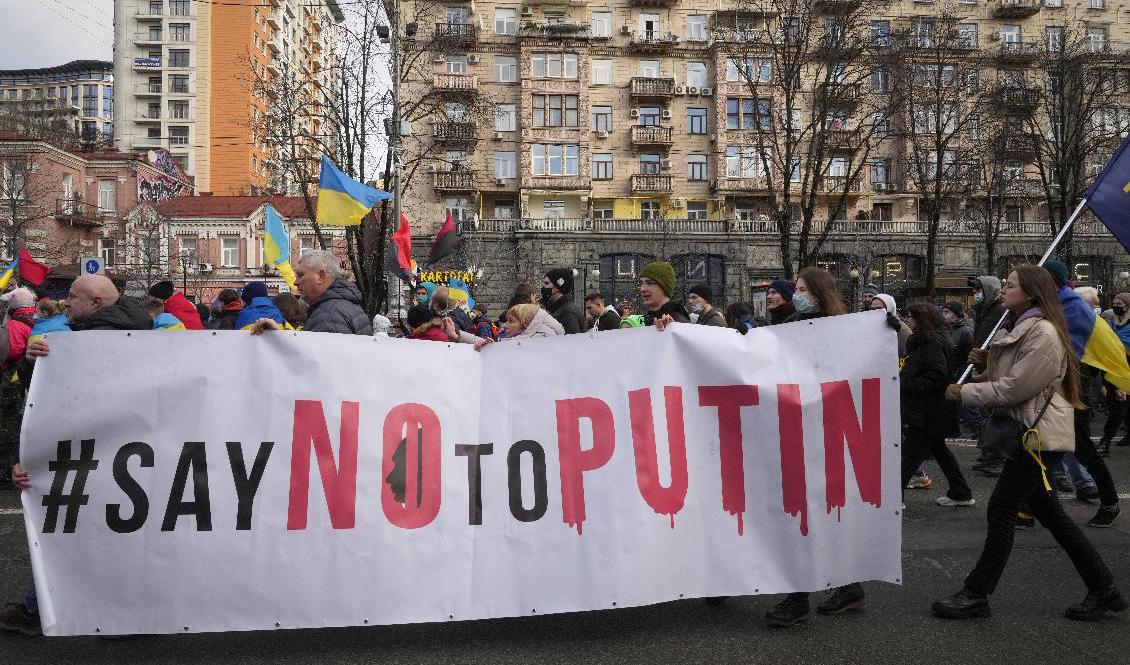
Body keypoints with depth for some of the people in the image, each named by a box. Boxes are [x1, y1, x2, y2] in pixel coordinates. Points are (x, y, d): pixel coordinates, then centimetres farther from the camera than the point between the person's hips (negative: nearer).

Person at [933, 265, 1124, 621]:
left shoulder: (1043, 333, -18)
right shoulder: (1014, 329, 15)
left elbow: (1015, 388, -21)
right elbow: (1001, 379, 19)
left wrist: (964, 392, -13)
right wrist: (983, 364, -1)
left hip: (1039, 434, -10)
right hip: (1027, 432, 10)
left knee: (1001, 510, -6)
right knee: (1048, 512, 14)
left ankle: (975, 595, 2)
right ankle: (1104, 589, 23)